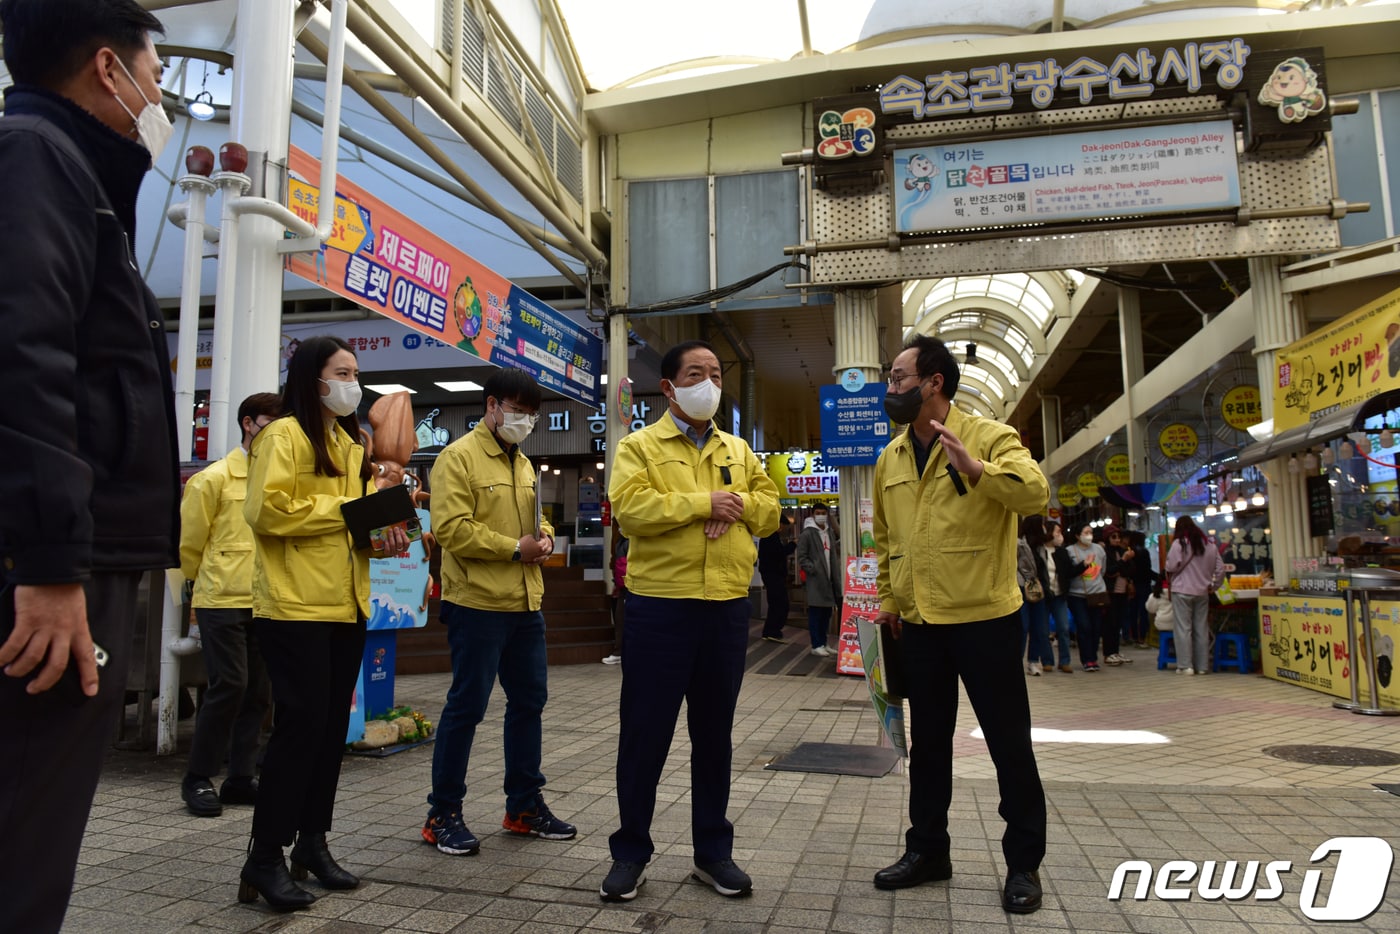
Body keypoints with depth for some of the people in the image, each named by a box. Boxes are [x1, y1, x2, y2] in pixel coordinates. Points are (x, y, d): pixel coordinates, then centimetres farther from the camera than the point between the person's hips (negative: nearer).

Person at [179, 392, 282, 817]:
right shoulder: (214, 478, -4)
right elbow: (189, 540, 1)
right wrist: (203, 582, 11)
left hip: (265, 602, 5)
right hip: (223, 601, -4)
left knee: (257, 690, 7)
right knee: (229, 684, -7)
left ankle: (240, 778, 18)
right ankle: (197, 778, 10)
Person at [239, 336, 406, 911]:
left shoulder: (350, 443, 19)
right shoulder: (284, 435, -7)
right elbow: (267, 510, -19)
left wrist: (385, 532, 5)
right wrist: (342, 511, -16)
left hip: (346, 606, 8)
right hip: (296, 606, -8)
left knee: (332, 725, 12)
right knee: (301, 724, -7)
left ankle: (311, 842, 24)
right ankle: (264, 860, 5)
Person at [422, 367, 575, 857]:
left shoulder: (523, 463, 17)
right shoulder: (459, 458, -8)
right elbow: (451, 529, -19)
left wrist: (544, 537, 3)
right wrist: (514, 548, -16)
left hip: (526, 605, 8)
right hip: (477, 604, -8)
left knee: (529, 701, 14)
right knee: (466, 706, 0)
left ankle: (525, 805, 27)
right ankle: (443, 814, 15)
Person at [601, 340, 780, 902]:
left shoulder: (738, 450, 15)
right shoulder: (639, 446, 1)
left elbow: (770, 509, 10)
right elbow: (629, 506, -15)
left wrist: (740, 505, -10)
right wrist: (704, 503, -16)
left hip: (727, 606, 4)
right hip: (659, 606, -4)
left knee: (715, 733, 13)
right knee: (645, 732, 4)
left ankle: (713, 851, 26)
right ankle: (631, 850, 20)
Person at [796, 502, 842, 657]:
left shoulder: (830, 533, 15)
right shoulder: (808, 533, -7)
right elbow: (801, 557, -9)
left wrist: (836, 577, 10)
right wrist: (813, 570, -16)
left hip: (828, 579, 7)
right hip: (815, 579, -7)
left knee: (826, 613, 11)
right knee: (815, 613, -3)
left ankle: (823, 643, 20)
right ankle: (816, 645, 3)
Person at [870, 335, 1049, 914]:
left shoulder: (989, 437, -9)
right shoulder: (890, 458, 8)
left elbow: (1035, 493, -27)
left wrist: (975, 469, -41)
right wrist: (887, 599, 15)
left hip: (985, 618, -5)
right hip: (919, 622, 6)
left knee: (1008, 742, 6)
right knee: (927, 742, 16)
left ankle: (1024, 864, 23)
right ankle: (927, 850, 31)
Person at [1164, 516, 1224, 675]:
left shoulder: (1179, 543, -8)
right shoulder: (1209, 545, 9)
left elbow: (1171, 567, -14)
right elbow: (1221, 569, 9)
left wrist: (1168, 567, 8)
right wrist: (1213, 585, 19)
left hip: (1182, 591, -5)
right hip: (1202, 592, 5)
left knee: (1183, 628, -2)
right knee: (1201, 628, 9)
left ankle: (1185, 665, -4)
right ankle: (1201, 665, 12)